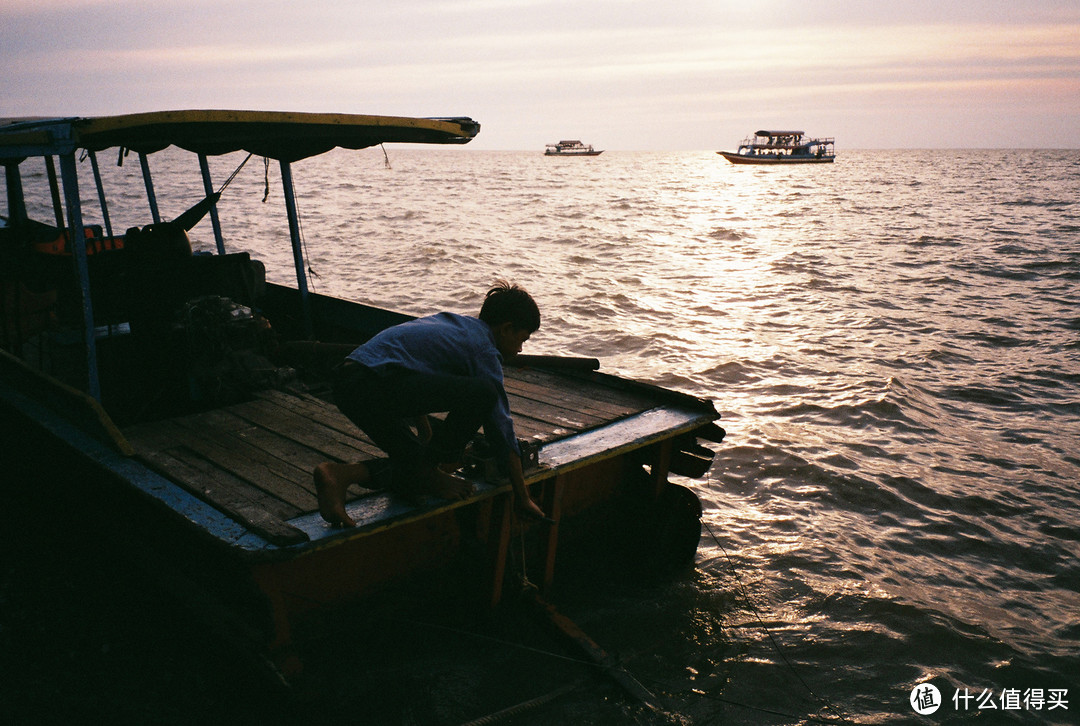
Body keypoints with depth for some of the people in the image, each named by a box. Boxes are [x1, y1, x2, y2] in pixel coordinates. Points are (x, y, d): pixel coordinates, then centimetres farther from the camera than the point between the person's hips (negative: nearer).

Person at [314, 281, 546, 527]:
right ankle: (429, 471, 1)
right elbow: (501, 426, 0)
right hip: (376, 384, -10)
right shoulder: (484, 350, 0)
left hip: (347, 387, 10)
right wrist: (523, 498, 8)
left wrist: (428, 441, 52)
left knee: (413, 467, 19)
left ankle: (340, 473, 0)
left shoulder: (447, 322, 27)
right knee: (482, 393, -13)